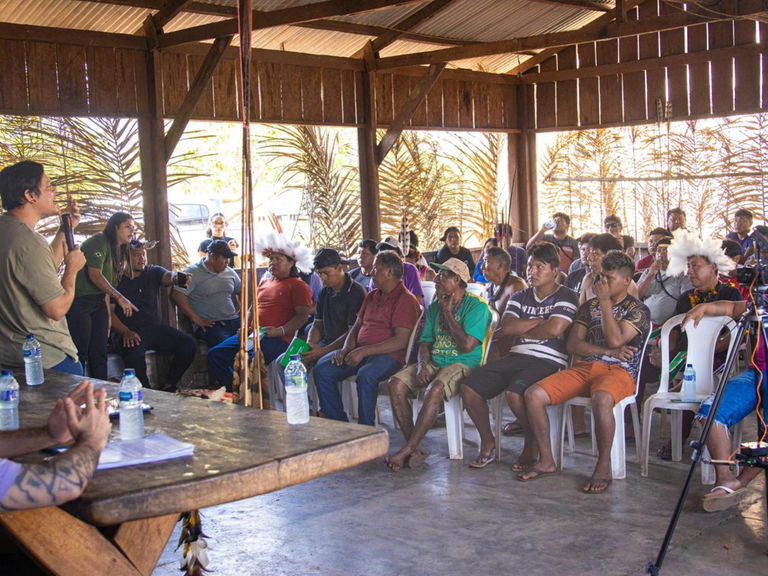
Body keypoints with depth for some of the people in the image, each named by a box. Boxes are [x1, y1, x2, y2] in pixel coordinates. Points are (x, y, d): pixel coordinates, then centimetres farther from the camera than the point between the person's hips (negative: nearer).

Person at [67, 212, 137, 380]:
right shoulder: (99, 242, -12)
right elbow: (94, 275, -20)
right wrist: (120, 298, -20)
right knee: (80, 354, -8)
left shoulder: (118, 250, 16)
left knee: (99, 354, 7)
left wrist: (108, 317, 13)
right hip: (79, 301, -9)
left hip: (98, 302, 9)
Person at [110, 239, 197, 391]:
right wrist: (125, 332, -23)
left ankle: (169, 386, -1)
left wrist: (177, 278, -38)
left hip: (156, 328, 5)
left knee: (189, 344, -15)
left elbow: (167, 276, -12)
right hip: (130, 333, -4)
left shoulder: (153, 272, 11)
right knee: (134, 353, -37)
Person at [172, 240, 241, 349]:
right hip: (210, 324, -6)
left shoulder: (229, 272, 18)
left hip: (234, 320, 6)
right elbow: (177, 295, -12)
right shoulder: (193, 272, -1)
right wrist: (197, 319, -14)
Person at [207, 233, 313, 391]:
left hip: (277, 338, -8)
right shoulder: (264, 282, 26)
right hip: (252, 335, 8)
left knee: (251, 362, -35)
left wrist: (280, 331, -20)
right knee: (214, 355, -7)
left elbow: (302, 316, -7)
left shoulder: (297, 285, 3)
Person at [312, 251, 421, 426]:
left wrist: (364, 351, -22)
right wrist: (346, 349, 0)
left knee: (366, 375, -39)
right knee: (322, 369, -11)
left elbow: (400, 341, -18)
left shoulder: (406, 300, -8)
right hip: (360, 352, 8)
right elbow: (357, 326, 22)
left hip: (389, 355, -8)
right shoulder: (372, 296, 20)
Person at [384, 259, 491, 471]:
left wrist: (448, 313, -9)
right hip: (434, 362, 7)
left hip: (463, 364, -7)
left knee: (434, 390, -36)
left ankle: (408, 450, -27)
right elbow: (425, 342, 15)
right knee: (395, 384, -18)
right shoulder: (435, 306, 16)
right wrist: (422, 364, -8)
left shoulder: (477, 306, -6)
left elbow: (467, 346, -17)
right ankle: (415, 448, -18)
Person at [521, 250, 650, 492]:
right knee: (533, 394, -17)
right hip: (584, 368, 5)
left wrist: (605, 301, -7)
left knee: (601, 399, -42)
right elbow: (573, 344, 6)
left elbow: (615, 340, -14)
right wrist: (609, 351, -7)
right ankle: (546, 461, -6)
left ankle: (603, 467, -25)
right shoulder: (589, 306, 19)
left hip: (618, 371, -5)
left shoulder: (638, 310, 5)